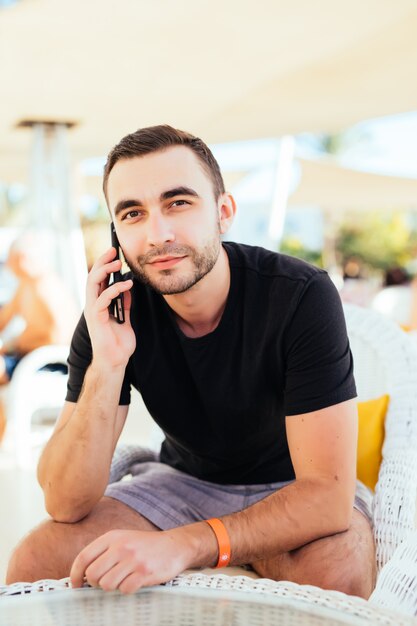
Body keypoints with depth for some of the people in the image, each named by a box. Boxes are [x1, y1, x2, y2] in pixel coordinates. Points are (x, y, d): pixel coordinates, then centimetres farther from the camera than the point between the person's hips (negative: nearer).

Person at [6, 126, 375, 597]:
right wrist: (106, 366, -32)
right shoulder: (113, 311, -15)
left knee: (338, 572, -35)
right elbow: (65, 505, -18)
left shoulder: (301, 296, -25)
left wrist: (182, 545, -37)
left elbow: (328, 495, -27)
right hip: (185, 479, 4)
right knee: (33, 564, -14)